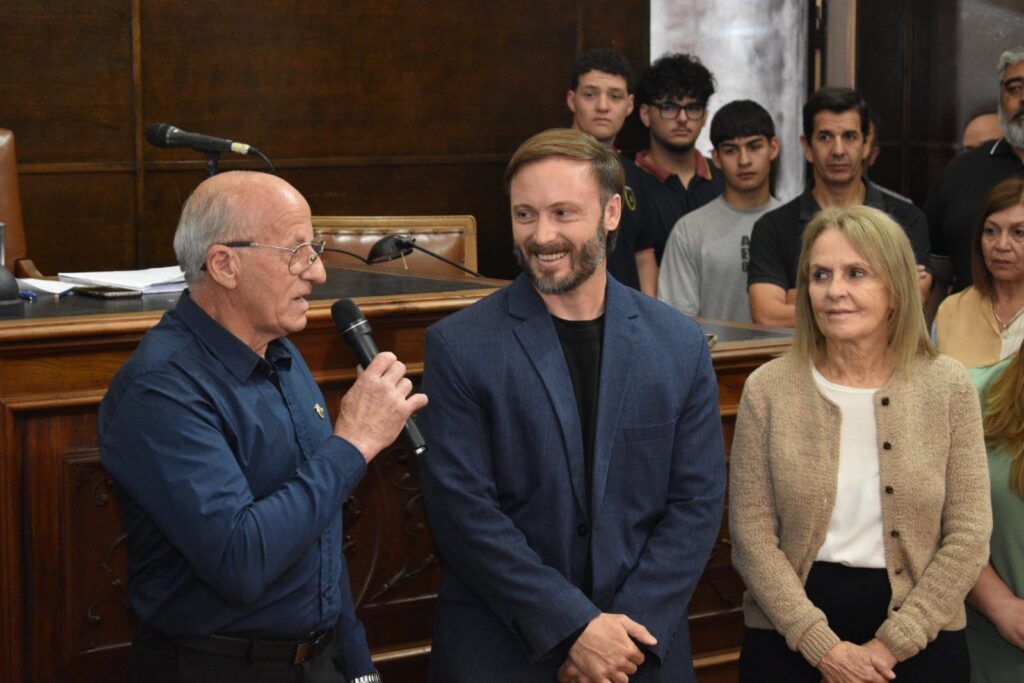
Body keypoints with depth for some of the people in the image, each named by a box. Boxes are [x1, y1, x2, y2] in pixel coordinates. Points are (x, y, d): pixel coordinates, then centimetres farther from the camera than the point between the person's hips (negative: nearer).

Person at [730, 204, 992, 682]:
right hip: (790, 638, 0)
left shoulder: (948, 387, -4)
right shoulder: (768, 388, -5)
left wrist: (892, 644, -11)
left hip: (920, 639, 0)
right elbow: (751, 535, -6)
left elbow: (968, 537, -5)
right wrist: (821, 643, -14)